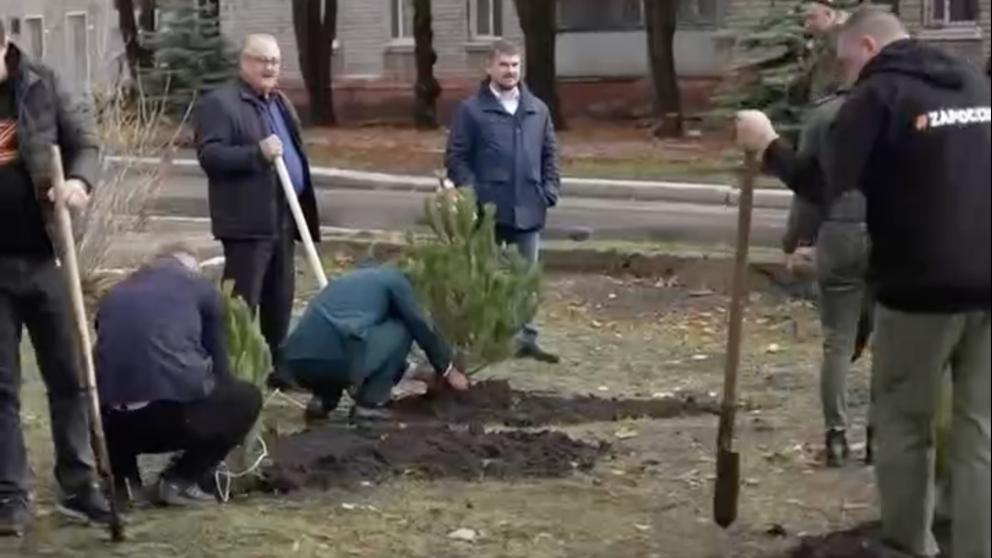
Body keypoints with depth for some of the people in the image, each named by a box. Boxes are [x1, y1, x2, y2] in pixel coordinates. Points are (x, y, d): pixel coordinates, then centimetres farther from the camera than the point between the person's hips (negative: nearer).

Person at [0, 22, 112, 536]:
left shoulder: (42, 86, -2)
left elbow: (84, 141, 3)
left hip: (42, 256, 1)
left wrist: (80, 181, -17)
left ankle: (78, 486, 19)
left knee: (68, 375, 8)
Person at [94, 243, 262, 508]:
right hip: (175, 411, -4)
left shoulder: (114, 295, 26)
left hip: (115, 423, 4)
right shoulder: (200, 287, 18)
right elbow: (218, 363, 24)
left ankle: (123, 479, 15)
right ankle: (179, 480, 10)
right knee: (247, 398, 26)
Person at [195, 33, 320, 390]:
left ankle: (277, 366, 20)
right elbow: (209, 155, -18)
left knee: (280, 300, 12)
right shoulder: (220, 103, -8)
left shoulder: (281, 103, 19)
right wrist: (258, 153, -26)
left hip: (283, 217, 8)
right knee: (242, 303, -6)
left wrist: (304, 204, 19)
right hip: (247, 220, -8)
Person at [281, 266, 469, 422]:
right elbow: (422, 328, 21)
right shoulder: (394, 278, 18)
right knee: (403, 329, 17)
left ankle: (323, 398, 17)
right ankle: (370, 403, 9)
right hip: (338, 359, -7)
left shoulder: (348, 280, 37)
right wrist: (448, 369, 35)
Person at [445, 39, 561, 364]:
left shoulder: (537, 110, 10)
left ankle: (526, 338, 14)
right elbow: (456, 158, -4)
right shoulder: (472, 110, -4)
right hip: (488, 210, -4)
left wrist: (549, 190, 2)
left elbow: (550, 154, 15)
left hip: (528, 209, 4)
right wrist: (471, 195, -13)